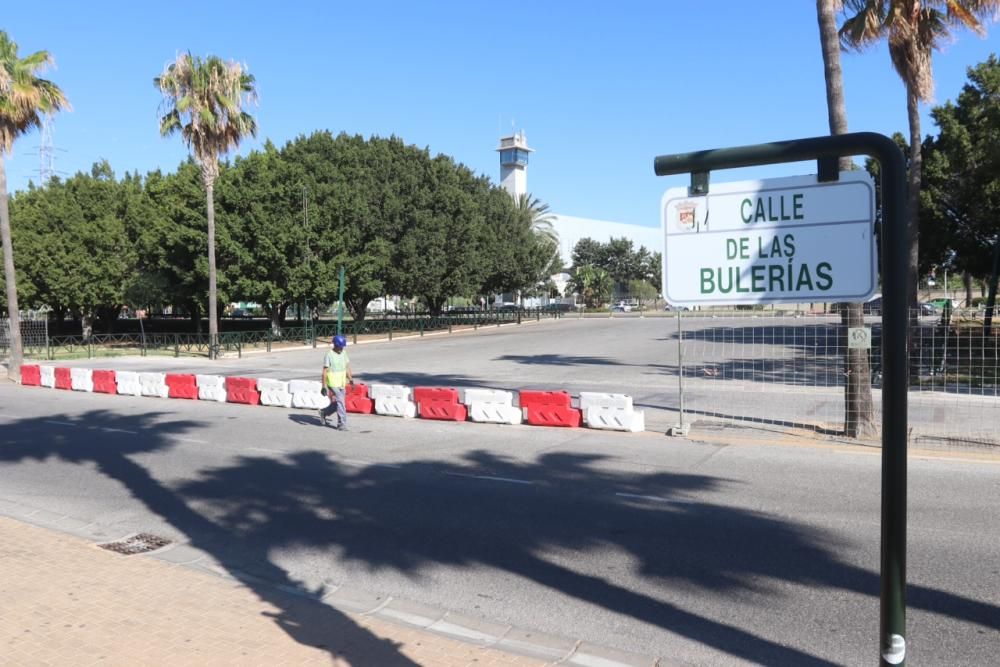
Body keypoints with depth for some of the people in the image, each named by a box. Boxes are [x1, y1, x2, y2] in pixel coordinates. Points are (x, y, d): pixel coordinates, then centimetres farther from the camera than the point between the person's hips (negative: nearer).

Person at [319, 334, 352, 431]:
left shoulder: (344, 353, 7)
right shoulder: (329, 355, -13)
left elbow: (347, 367, 15)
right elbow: (325, 371, -14)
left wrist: (350, 379, 10)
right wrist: (324, 386, -17)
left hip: (342, 383, 7)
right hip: (333, 383, -7)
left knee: (338, 403, 13)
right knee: (340, 403, -8)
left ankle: (324, 412, 36)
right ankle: (342, 424, 0)